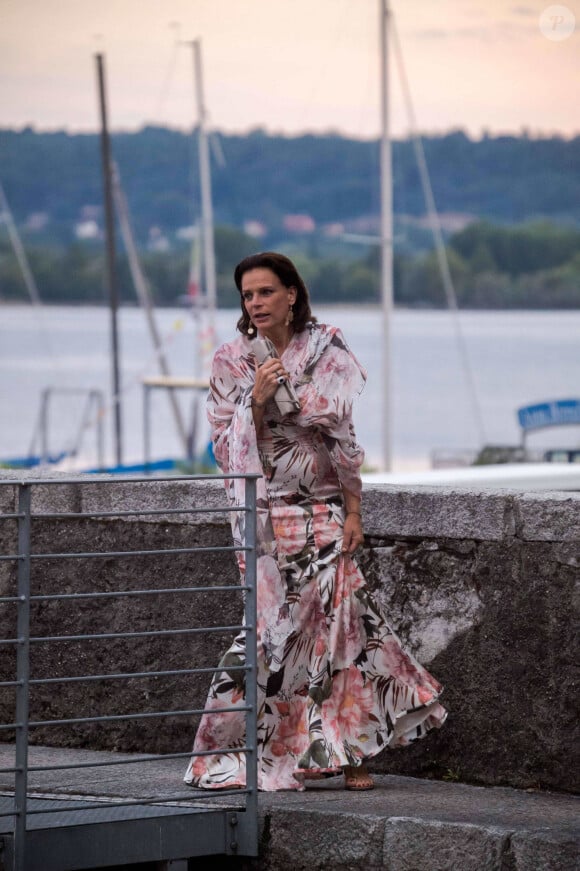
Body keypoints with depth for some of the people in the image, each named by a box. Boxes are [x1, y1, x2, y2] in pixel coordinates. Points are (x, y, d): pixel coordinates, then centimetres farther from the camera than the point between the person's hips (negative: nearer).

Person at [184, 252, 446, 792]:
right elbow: (228, 448, 1)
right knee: (278, 624, -6)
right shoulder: (231, 362, 4)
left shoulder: (326, 351, 2)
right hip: (265, 511, 0)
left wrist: (353, 512, -2)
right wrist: (257, 401, -15)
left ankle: (349, 752, 2)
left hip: (323, 509, 0)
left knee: (336, 619, -6)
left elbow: (341, 435, 1)